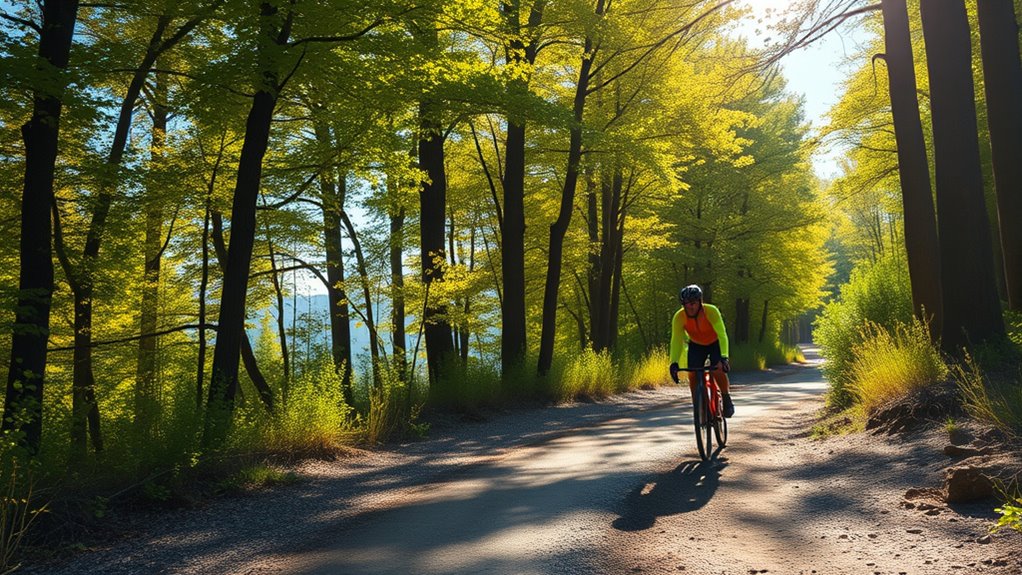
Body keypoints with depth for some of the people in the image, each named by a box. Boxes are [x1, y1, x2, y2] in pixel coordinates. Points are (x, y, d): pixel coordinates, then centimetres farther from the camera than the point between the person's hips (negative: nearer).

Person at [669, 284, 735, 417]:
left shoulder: (711, 311, -34)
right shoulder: (679, 317, -28)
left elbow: (722, 335, -41)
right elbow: (676, 341, -32)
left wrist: (724, 357, -55)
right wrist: (674, 363, -45)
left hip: (715, 343, -2)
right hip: (696, 345, 2)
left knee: (717, 370, -24)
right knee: (692, 375, -14)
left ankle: (727, 400, 1)